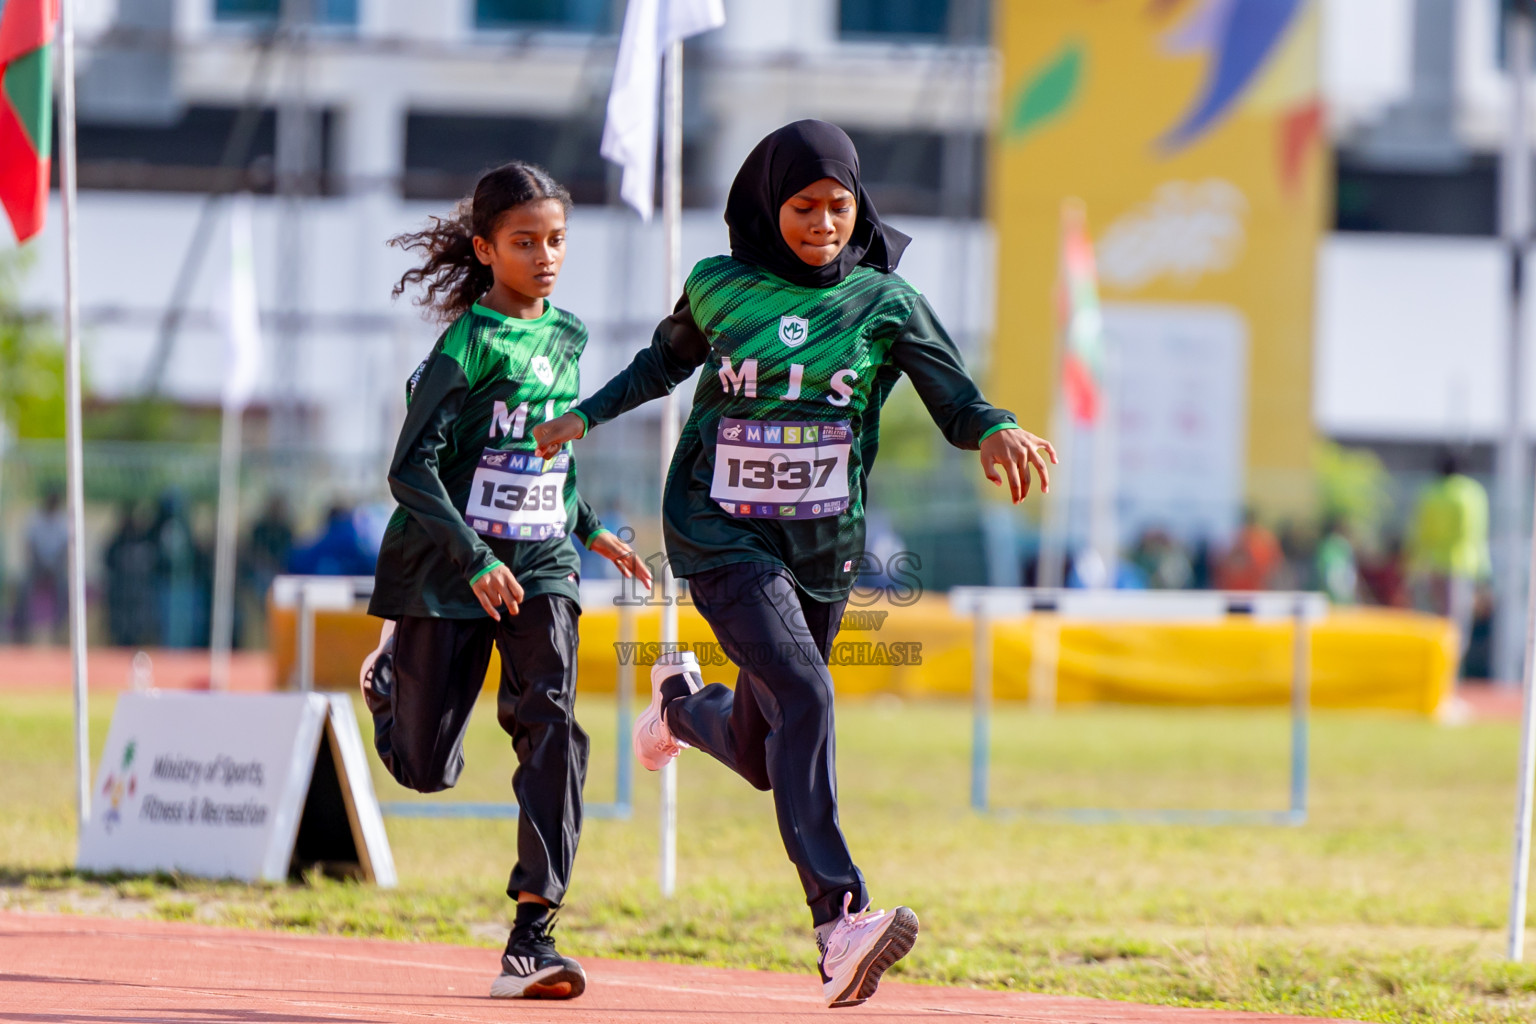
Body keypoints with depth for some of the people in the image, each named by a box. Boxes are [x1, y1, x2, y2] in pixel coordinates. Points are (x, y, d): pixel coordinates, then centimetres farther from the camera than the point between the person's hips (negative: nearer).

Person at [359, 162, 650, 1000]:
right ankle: (390, 671, 42)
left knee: (549, 722, -18)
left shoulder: (564, 337, 9)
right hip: (446, 565, -4)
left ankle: (532, 935, -21)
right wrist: (475, 561, -26)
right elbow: (412, 467, -19)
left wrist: (590, 530, 21)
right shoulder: (469, 342, -12)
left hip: (538, 563, 4)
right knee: (425, 768, 4)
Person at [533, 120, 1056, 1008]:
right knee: (804, 694, -25)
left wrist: (996, 430, -25)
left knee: (761, 758, 12)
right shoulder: (718, 289, 0)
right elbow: (668, 361, 20)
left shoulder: (884, 302, -1)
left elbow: (956, 400, -4)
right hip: (723, 536, -3)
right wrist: (588, 415, 10)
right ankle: (841, 922, -31)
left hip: (825, 548, 3)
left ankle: (683, 701, 50)